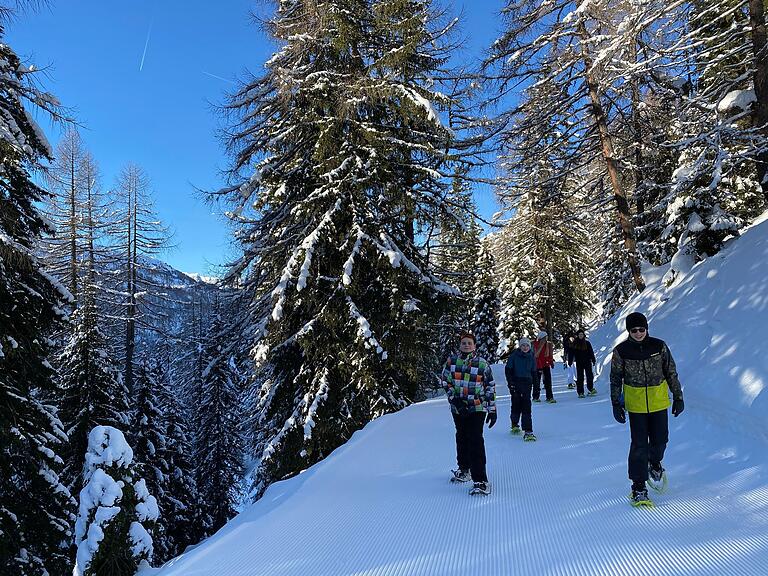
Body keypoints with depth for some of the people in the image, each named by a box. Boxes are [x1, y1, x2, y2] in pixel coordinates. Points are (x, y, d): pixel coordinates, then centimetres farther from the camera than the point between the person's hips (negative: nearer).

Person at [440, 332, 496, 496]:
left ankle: (481, 481, -11)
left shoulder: (482, 364, -2)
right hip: (458, 408, 4)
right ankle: (464, 470, 40)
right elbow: (445, 381, 5)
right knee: (462, 438, 19)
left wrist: (492, 409, 1)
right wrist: (453, 398, -9)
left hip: (477, 408, -3)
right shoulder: (452, 361, 2)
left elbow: (490, 387, 3)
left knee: (475, 441, -13)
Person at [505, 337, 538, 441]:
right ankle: (515, 425, 29)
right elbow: (508, 370, 0)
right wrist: (510, 383, -9)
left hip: (527, 383, 1)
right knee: (516, 404, 5)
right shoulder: (514, 355, -1)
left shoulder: (531, 357, 8)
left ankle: (528, 431, -9)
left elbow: (534, 372, 16)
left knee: (526, 406, -8)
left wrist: (535, 385, 11)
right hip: (515, 383, -1)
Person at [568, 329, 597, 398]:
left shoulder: (587, 343, 7)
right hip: (579, 363, -1)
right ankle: (580, 392, 3)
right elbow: (571, 353, 4)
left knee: (590, 375, -7)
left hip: (587, 362, 1)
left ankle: (591, 388, 12)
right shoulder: (574, 344, 4)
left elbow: (591, 352, 9)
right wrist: (570, 361, -1)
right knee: (580, 377, 0)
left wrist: (593, 360, 5)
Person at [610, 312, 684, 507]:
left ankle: (654, 463, 43)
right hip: (635, 404, -2)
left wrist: (678, 397, 7)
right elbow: (615, 379, 1)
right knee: (639, 445, -2)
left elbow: (671, 373, 6)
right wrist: (616, 404, -1)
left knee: (660, 439, 8)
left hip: (659, 402, 2)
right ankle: (638, 487, 7)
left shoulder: (659, 346, -4)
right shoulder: (621, 351, -7)